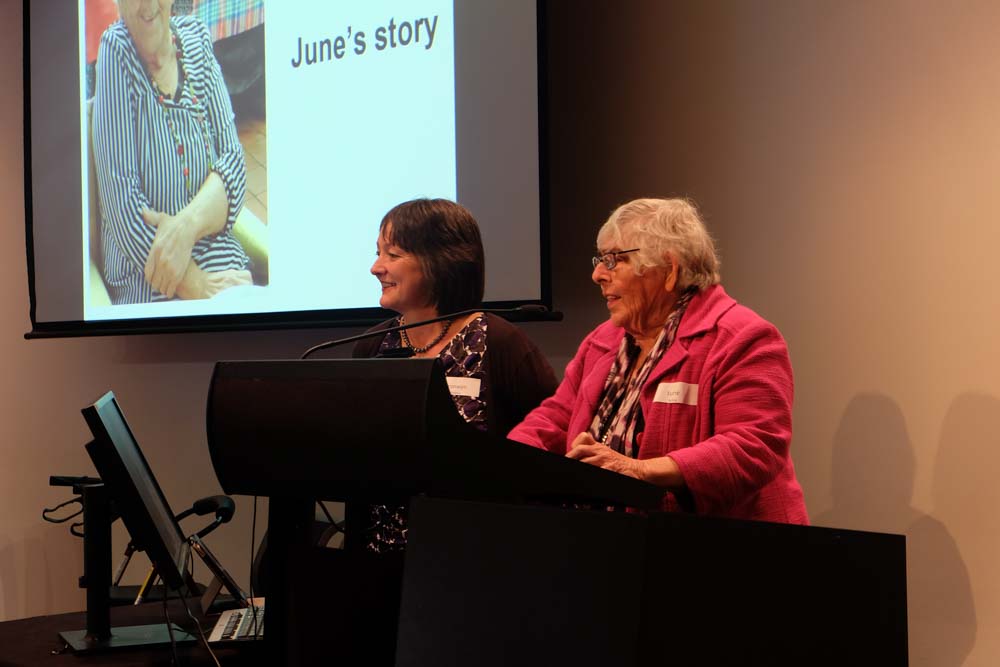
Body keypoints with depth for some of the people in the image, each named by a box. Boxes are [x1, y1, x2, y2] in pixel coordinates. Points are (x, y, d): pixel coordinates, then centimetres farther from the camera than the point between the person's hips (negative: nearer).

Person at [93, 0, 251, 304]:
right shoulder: (116, 52, -6)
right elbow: (121, 198, -13)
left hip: (218, 258, 4)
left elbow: (233, 159, 3)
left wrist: (188, 224, -17)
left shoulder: (196, 37, 7)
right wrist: (196, 287, -20)